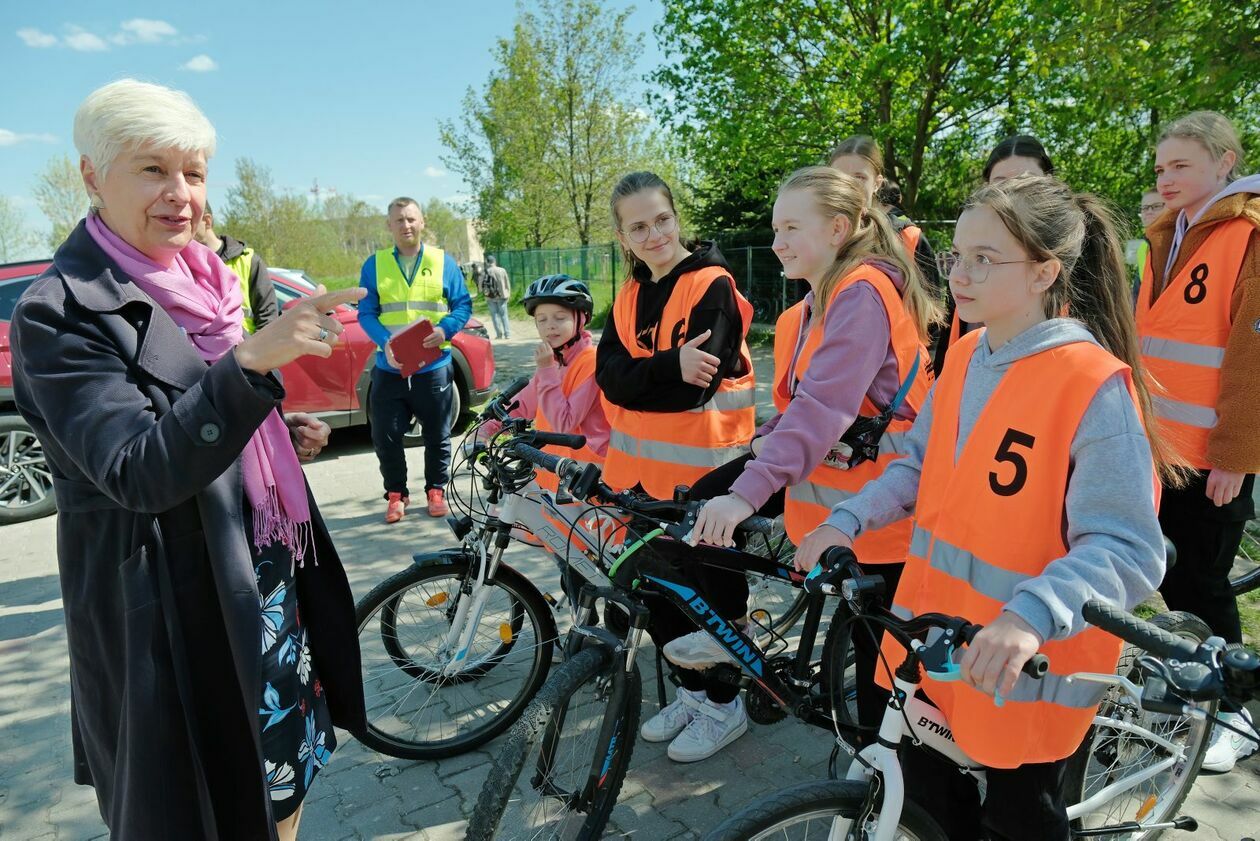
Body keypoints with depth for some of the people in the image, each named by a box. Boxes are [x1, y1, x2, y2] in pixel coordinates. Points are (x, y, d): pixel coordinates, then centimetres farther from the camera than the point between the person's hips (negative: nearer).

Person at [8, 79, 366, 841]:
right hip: (175, 612, -7)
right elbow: (137, 472, -26)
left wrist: (285, 435, 0)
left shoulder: (199, 284, 8)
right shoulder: (62, 312, -15)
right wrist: (254, 360, -38)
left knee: (287, 776, 20)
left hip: (265, 580, 7)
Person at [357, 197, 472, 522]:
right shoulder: (374, 265, 6)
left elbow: (463, 304, 5)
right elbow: (366, 312, 2)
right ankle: (396, 493, 21)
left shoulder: (443, 262, 5)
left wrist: (444, 330, -15)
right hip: (389, 367, 1)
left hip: (434, 366, 0)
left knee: (437, 434, 9)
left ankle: (435, 489, 27)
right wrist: (385, 342, -16)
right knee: (385, 436, 3)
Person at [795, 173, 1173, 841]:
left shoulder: (1095, 386, -20)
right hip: (936, 631, 6)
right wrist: (849, 520, -6)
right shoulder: (965, 356, 1)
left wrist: (1032, 616, -38)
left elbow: (1127, 547, -23)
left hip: (1027, 661, -6)